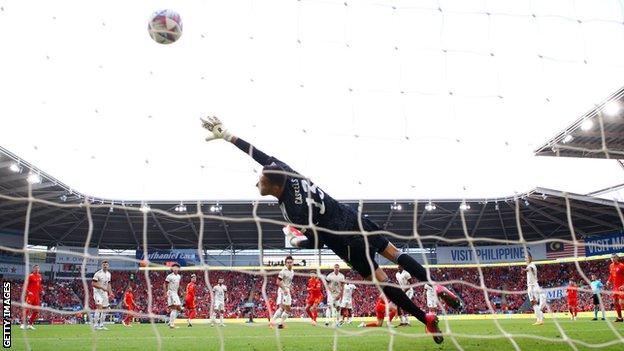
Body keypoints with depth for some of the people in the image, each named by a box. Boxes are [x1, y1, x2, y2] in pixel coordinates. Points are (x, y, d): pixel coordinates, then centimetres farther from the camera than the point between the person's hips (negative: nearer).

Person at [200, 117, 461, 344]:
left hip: (349, 243, -7)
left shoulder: (294, 210, -28)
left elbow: (316, 242, -22)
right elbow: (263, 156, -1)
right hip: (357, 221, 7)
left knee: (380, 280, 8)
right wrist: (228, 136, -1)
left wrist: (295, 240, -2)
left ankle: (426, 318, 15)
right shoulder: (287, 173, -9)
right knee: (396, 254, 18)